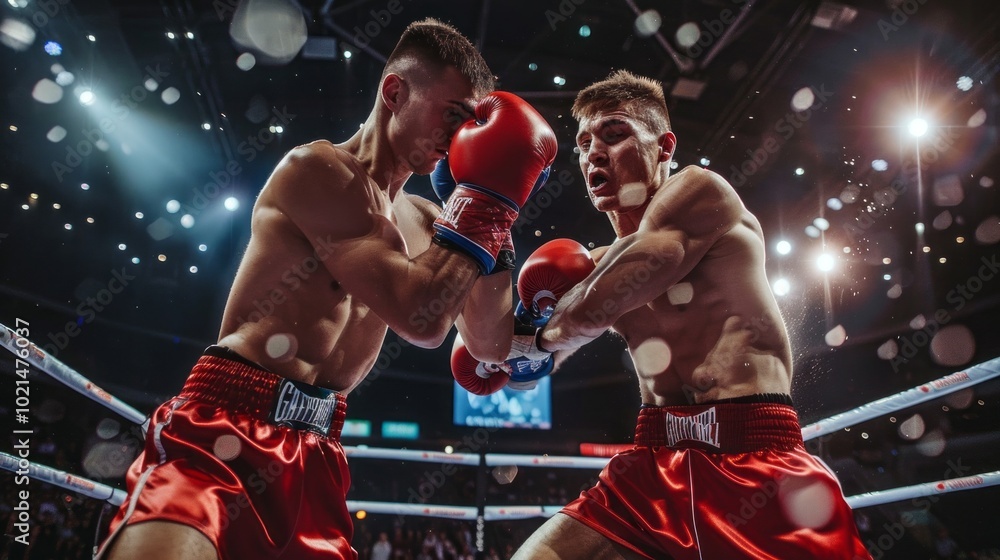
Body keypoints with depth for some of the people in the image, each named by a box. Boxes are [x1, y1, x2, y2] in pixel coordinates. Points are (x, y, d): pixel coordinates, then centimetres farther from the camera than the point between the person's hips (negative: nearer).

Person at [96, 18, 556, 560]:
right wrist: (486, 197, -11)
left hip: (313, 451, 8)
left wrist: (494, 217, 4)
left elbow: (489, 344, 13)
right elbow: (421, 317, -20)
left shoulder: (424, 222, 14)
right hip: (223, 427, -7)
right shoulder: (319, 168, -9)